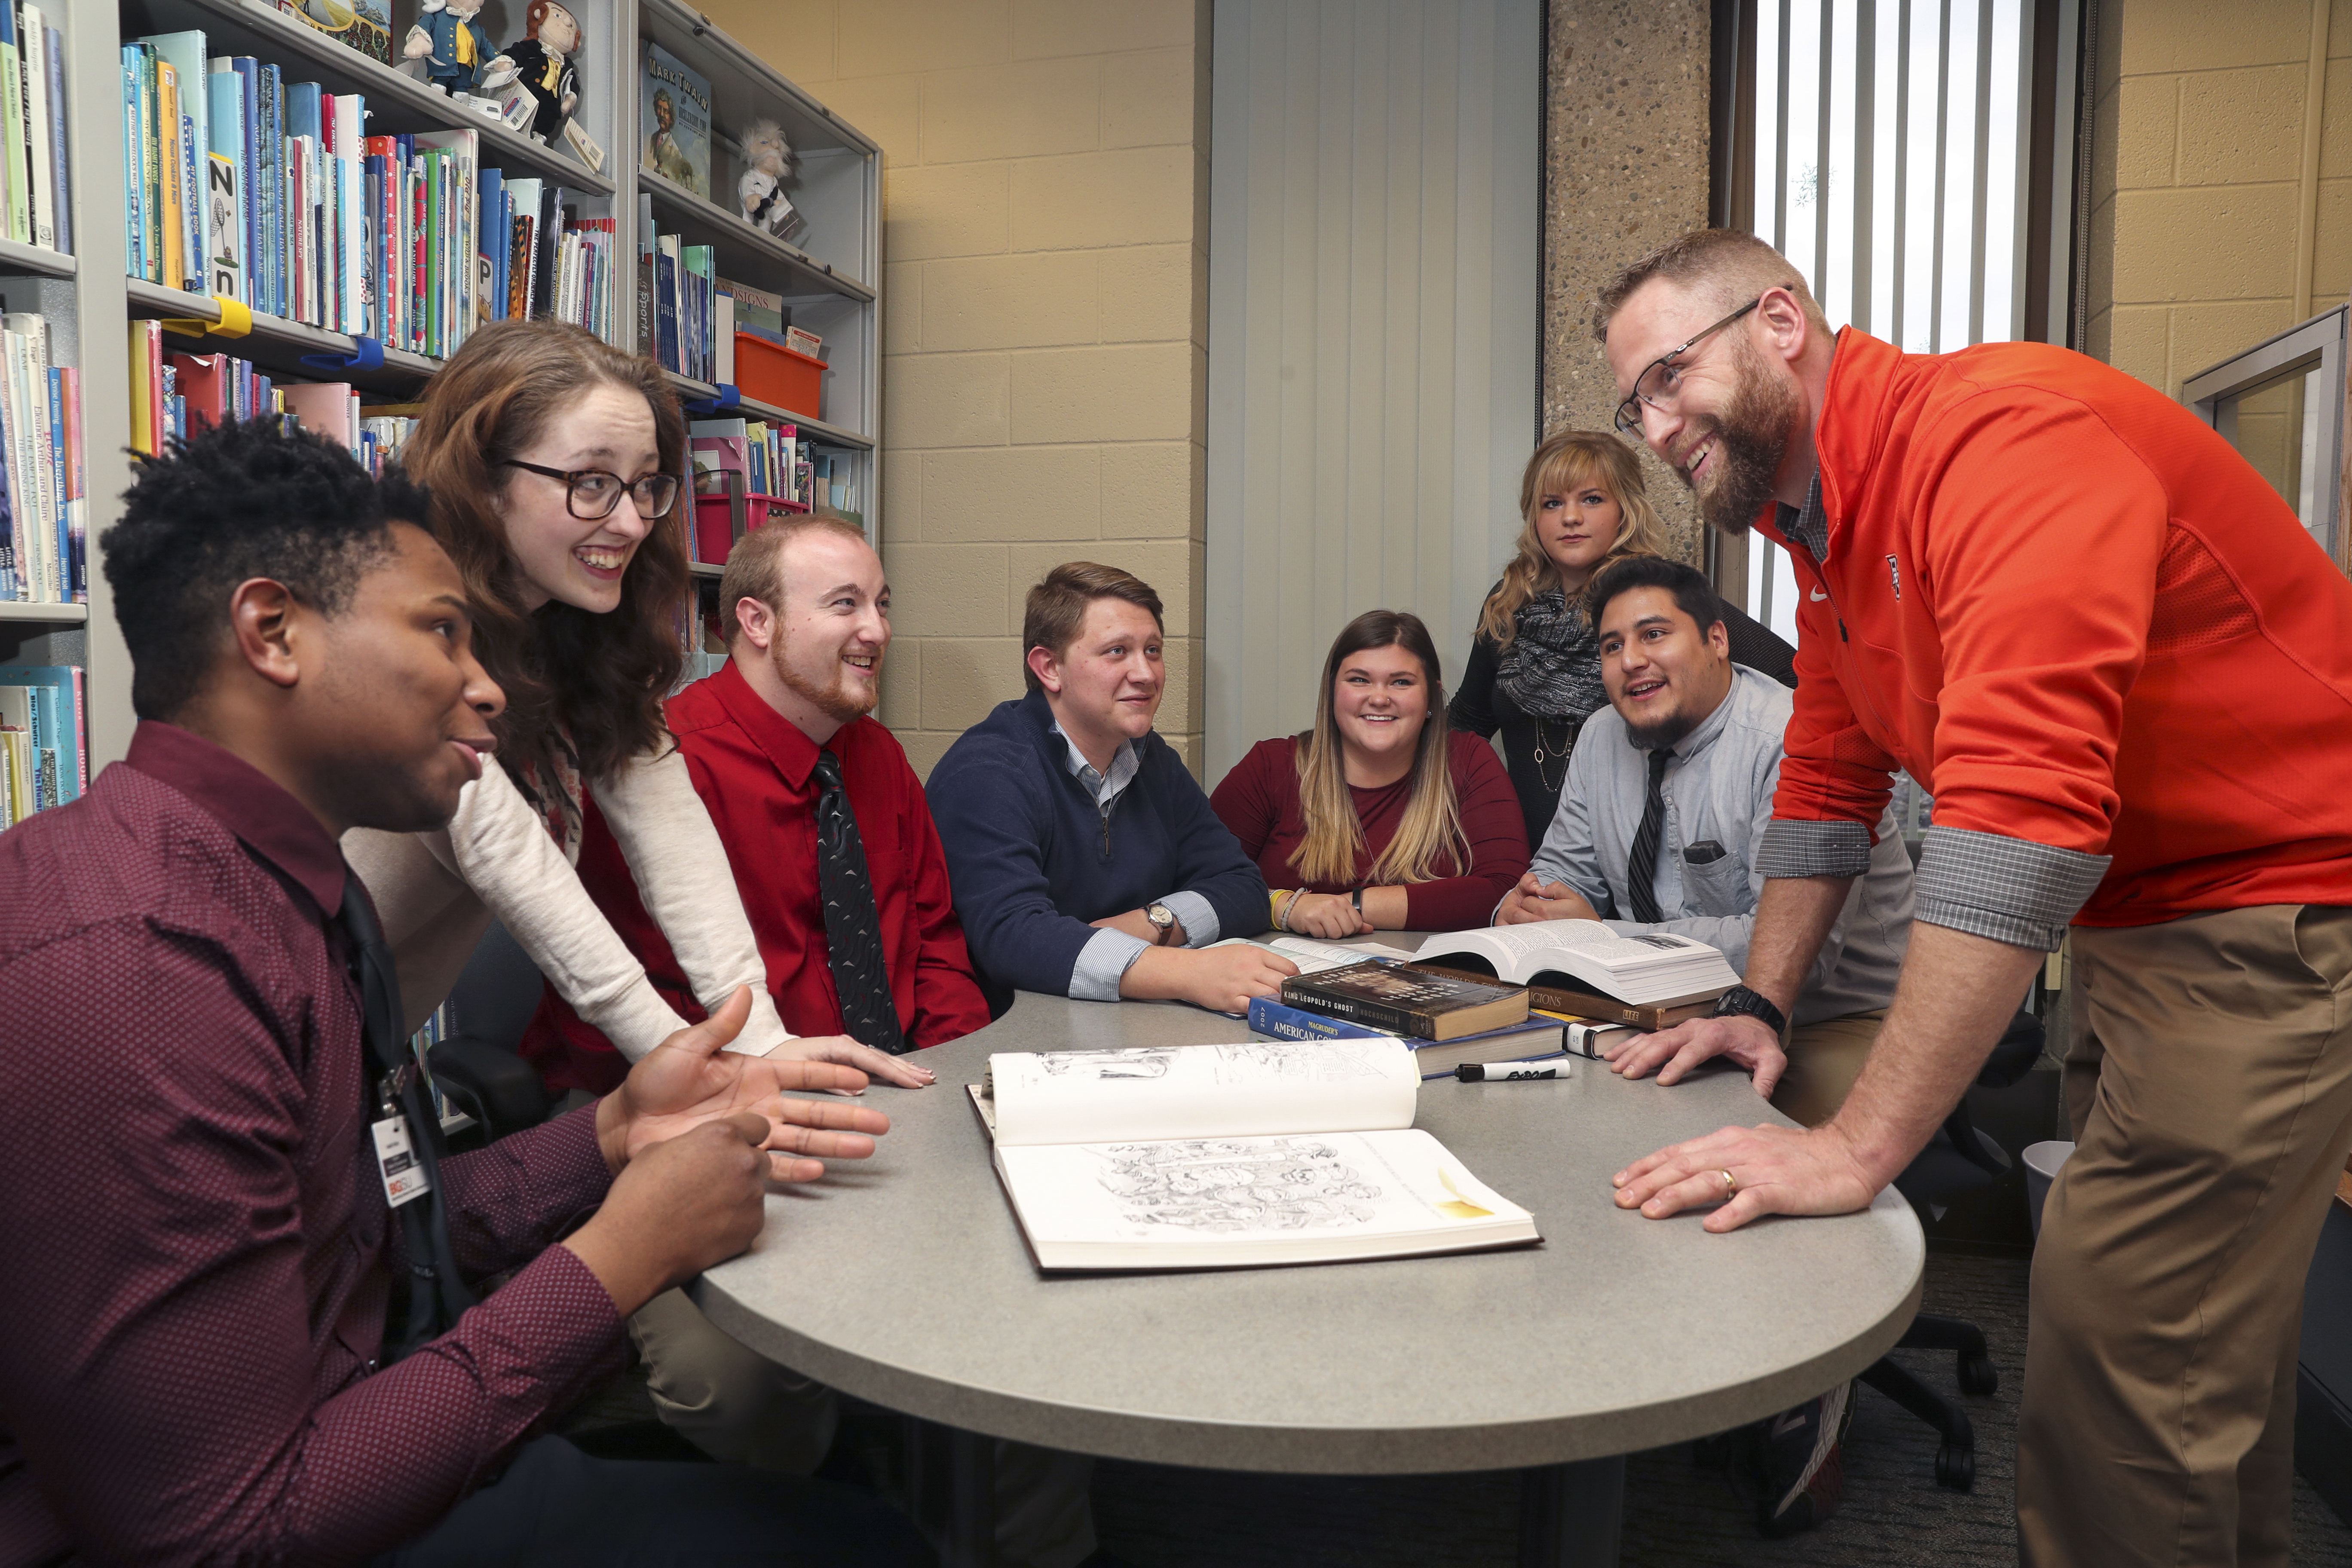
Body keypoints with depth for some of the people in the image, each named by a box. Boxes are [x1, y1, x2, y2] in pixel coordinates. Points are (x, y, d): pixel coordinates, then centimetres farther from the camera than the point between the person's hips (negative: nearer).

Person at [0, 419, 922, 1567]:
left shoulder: (293, 891, 6)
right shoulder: (126, 968, -26)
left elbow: (375, 1236, 7)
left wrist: (612, 1133, -3)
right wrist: (620, 1258, -20)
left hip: (388, 1456, 9)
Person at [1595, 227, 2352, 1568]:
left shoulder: (2006, 429, -24)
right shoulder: (1821, 526, 7)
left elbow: (2023, 801, -33)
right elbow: (1829, 782, 15)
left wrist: (1857, 1147, -34)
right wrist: (1760, 1007, 6)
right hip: (2134, 927, 9)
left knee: (2121, 1357, -9)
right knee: (2204, 1336, 20)